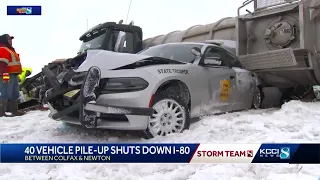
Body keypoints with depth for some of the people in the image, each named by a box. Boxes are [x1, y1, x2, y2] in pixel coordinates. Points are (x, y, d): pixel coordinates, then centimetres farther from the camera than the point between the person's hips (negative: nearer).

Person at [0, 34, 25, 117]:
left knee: (15, 94, 13)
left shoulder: (10, 49, 24)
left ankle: (14, 110, 18)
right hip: (7, 75, -11)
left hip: (13, 75, 11)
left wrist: (17, 75, 27)